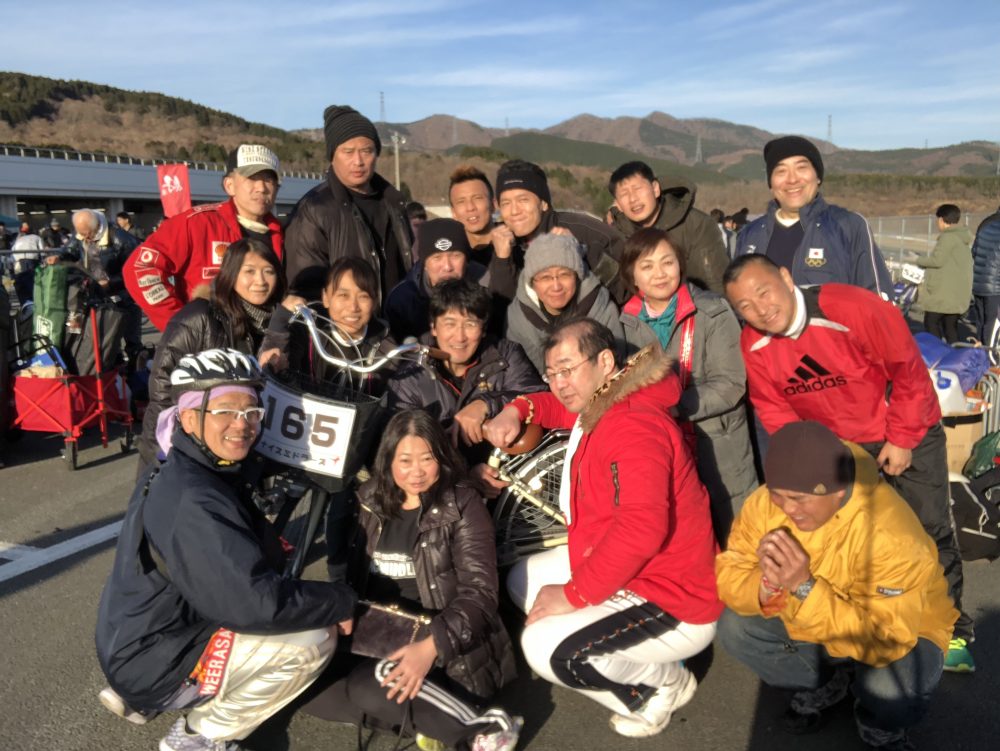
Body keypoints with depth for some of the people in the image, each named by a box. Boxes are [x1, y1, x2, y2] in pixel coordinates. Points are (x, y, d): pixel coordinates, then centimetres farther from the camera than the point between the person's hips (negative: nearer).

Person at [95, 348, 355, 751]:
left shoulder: (178, 474, 4)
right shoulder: (194, 502, -28)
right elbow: (258, 604, -31)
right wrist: (341, 600, -19)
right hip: (155, 663, -9)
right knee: (313, 640, -19)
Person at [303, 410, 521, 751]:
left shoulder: (463, 505, -8)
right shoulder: (369, 502, 6)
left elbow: (479, 591, -15)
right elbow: (347, 572, 14)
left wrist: (431, 646, -29)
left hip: (449, 647, -6)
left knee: (372, 689, -31)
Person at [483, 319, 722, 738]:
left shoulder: (635, 425, -26)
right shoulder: (601, 405, 4)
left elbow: (641, 529, -37)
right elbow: (559, 405, 28)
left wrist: (574, 593, -26)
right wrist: (516, 411, 5)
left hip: (674, 605, -10)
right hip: (629, 573, 10)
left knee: (545, 647, -23)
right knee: (523, 580, 15)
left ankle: (666, 682, 4)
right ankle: (644, 655, 13)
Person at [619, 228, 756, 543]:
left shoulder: (713, 313, -9)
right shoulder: (627, 323, 3)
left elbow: (730, 385, -14)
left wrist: (672, 407, -22)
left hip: (720, 454, -3)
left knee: (731, 542, 8)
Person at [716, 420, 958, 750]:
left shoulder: (888, 535, -37)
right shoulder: (767, 502, -23)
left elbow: (882, 641, -37)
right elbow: (728, 573, -18)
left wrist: (804, 587, -46)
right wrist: (766, 586, -40)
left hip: (903, 632, -4)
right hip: (810, 621, 5)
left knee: (890, 693, -35)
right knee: (734, 627, -16)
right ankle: (824, 684, 12)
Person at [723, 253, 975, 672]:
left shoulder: (853, 308, -29)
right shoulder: (753, 346, -16)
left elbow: (908, 369, -20)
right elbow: (773, 410, -4)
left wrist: (901, 439, -15)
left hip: (909, 434, -3)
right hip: (837, 445, 4)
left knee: (930, 532, 1)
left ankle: (953, 633, 21)